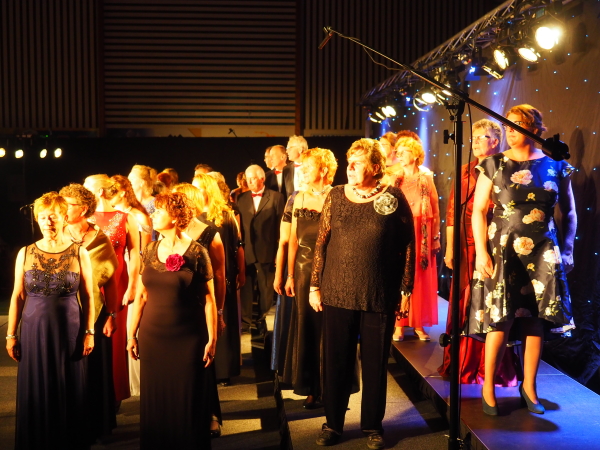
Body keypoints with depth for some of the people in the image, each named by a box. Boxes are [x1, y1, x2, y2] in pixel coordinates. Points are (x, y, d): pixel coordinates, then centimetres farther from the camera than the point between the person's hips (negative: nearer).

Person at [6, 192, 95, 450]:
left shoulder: (79, 253, -3)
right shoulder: (25, 254, 2)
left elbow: (88, 296, 0)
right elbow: (17, 297, 4)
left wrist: (89, 332, -5)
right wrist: (11, 334, 2)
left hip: (69, 331, -1)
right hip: (34, 331, 1)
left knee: (68, 394, 7)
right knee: (35, 394, 9)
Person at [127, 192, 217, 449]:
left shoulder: (196, 252, -8)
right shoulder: (150, 251, 5)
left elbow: (208, 299, -8)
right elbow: (141, 295, 10)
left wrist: (212, 339, -10)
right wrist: (131, 334, 8)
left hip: (188, 340, -4)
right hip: (152, 339, 4)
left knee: (187, 404, 6)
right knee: (155, 403, 13)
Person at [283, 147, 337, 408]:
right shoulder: (300, 199, 8)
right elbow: (293, 240, 10)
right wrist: (290, 276, 7)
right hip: (304, 271, 5)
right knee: (307, 328, 10)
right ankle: (312, 388, 22)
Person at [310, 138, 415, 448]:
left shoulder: (393, 197, -3)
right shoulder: (336, 196, 3)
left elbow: (408, 246, -2)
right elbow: (321, 243, 5)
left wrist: (405, 290, -3)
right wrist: (315, 286, 4)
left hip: (380, 298, -2)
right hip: (337, 295, 2)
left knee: (375, 364, 10)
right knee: (335, 363, 10)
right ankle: (333, 423, 28)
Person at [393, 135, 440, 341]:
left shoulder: (426, 178, 4)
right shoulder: (395, 179, 7)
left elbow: (435, 210, 2)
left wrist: (436, 237, -1)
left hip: (421, 235, 0)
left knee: (421, 279, 2)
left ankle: (419, 325, 10)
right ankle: (399, 324, 6)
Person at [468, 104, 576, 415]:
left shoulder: (556, 166, 3)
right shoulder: (495, 164, 0)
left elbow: (569, 213, 9)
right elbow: (478, 211, -1)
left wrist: (567, 250, 2)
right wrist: (481, 252, -9)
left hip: (542, 253, 2)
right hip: (502, 250, -1)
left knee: (535, 321, 6)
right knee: (500, 320, -2)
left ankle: (529, 386, 23)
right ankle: (488, 387, 13)